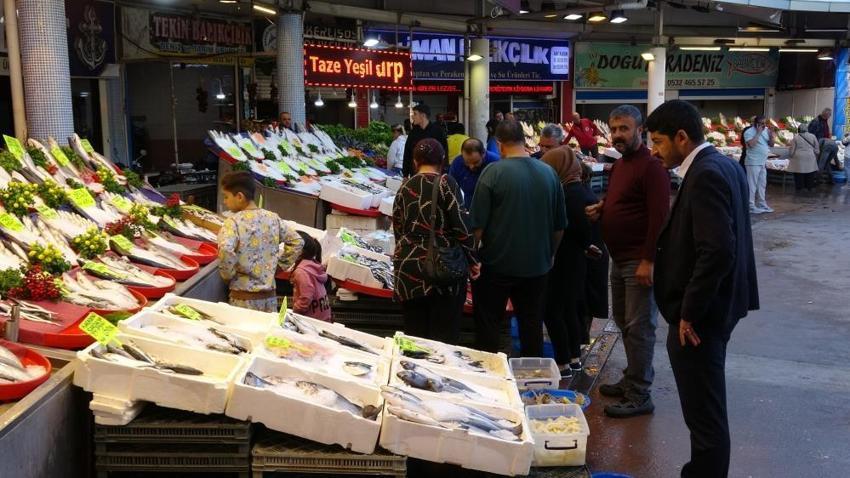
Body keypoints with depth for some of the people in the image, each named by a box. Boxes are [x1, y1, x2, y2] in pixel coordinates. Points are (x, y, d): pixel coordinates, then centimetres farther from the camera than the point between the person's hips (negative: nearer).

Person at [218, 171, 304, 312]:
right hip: (270, 296, 5)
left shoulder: (234, 221, -12)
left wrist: (227, 275, -12)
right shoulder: (273, 218, 5)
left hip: (243, 298, -5)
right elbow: (297, 242, 14)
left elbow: (225, 250, -29)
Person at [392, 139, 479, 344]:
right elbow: (461, 225, -10)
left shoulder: (404, 188, 8)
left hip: (408, 271, 4)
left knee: (415, 336, 9)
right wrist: (472, 260, 1)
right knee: (445, 338, 3)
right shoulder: (445, 183, -5)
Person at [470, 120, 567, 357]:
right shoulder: (549, 173, 0)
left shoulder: (493, 172, -14)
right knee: (532, 325, 15)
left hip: (497, 265, -4)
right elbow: (559, 225, 9)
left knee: (488, 326, 9)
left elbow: (477, 224, -14)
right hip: (537, 265, 4)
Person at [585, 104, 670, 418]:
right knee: (624, 322, 16)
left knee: (639, 327, -4)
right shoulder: (618, 166, 15)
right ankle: (631, 380, 28)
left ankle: (640, 395, 4)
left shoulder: (651, 166, -15)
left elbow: (659, 217, -20)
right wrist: (601, 210, 7)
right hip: (619, 258, 10)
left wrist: (649, 260, -23)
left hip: (639, 261, -9)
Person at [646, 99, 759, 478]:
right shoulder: (721, 166, 10)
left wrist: (689, 314, -20)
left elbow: (717, 252, -28)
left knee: (704, 415, 1)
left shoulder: (706, 175, -20)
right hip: (713, 307, 11)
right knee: (708, 409, 21)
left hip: (698, 317, -11)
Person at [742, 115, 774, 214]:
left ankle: (762, 205, 21)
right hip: (753, 163, -8)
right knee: (752, 185, -6)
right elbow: (751, 144, -27)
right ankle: (751, 206, -4)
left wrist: (771, 136, -5)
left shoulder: (766, 131, 12)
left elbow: (771, 145, 14)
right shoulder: (749, 132, -11)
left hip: (763, 162, 8)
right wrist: (758, 133, -20)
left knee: (762, 185, 13)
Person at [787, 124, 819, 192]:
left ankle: (799, 188, 8)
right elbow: (817, 149, 8)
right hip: (810, 158, 2)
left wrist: (790, 156, 12)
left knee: (799, 175, 5)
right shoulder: (812, 136, 4)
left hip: (799, 159, -2)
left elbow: (792, 150, -1)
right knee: (810, 175, 10)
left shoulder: (795, 137, -3)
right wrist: (816, 157, 20)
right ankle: (810, 187, 17)